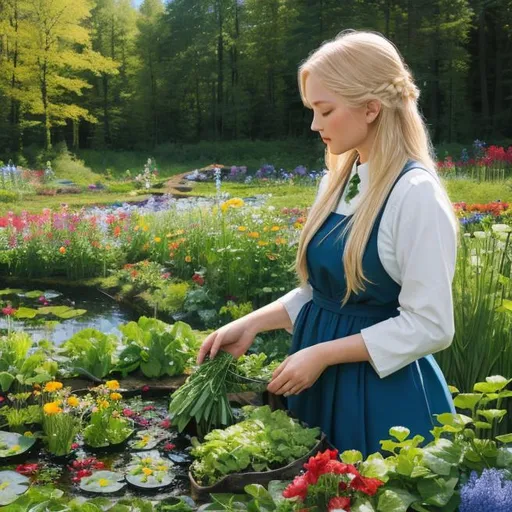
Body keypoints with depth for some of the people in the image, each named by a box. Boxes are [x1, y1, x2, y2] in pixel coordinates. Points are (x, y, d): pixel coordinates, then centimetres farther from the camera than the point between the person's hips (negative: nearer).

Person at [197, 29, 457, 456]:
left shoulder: (416, 194, -19)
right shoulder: (337, 182, 4)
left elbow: (430, 326, -19)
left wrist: (323, 353, -18)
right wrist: (251, 325, 1)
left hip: (383, 396, -7)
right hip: (321, 386, 7)